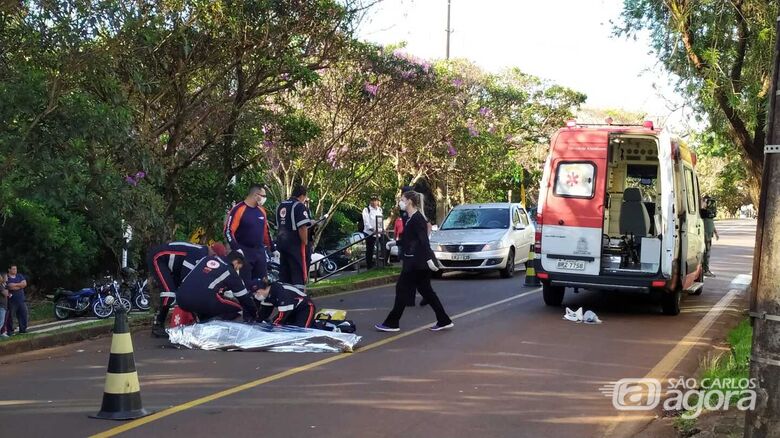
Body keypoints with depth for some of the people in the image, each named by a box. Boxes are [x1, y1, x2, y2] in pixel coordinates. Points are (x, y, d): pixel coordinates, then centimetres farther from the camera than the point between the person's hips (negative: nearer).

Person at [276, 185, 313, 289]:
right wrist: (305, 243, -13)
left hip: (281, 243, 8)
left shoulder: (281, 206, 14)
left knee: (284, 274, 12)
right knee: (300, 273, -4)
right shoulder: (300, 206, -12)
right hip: (296, 244, -8)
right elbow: (302, 228, -20)